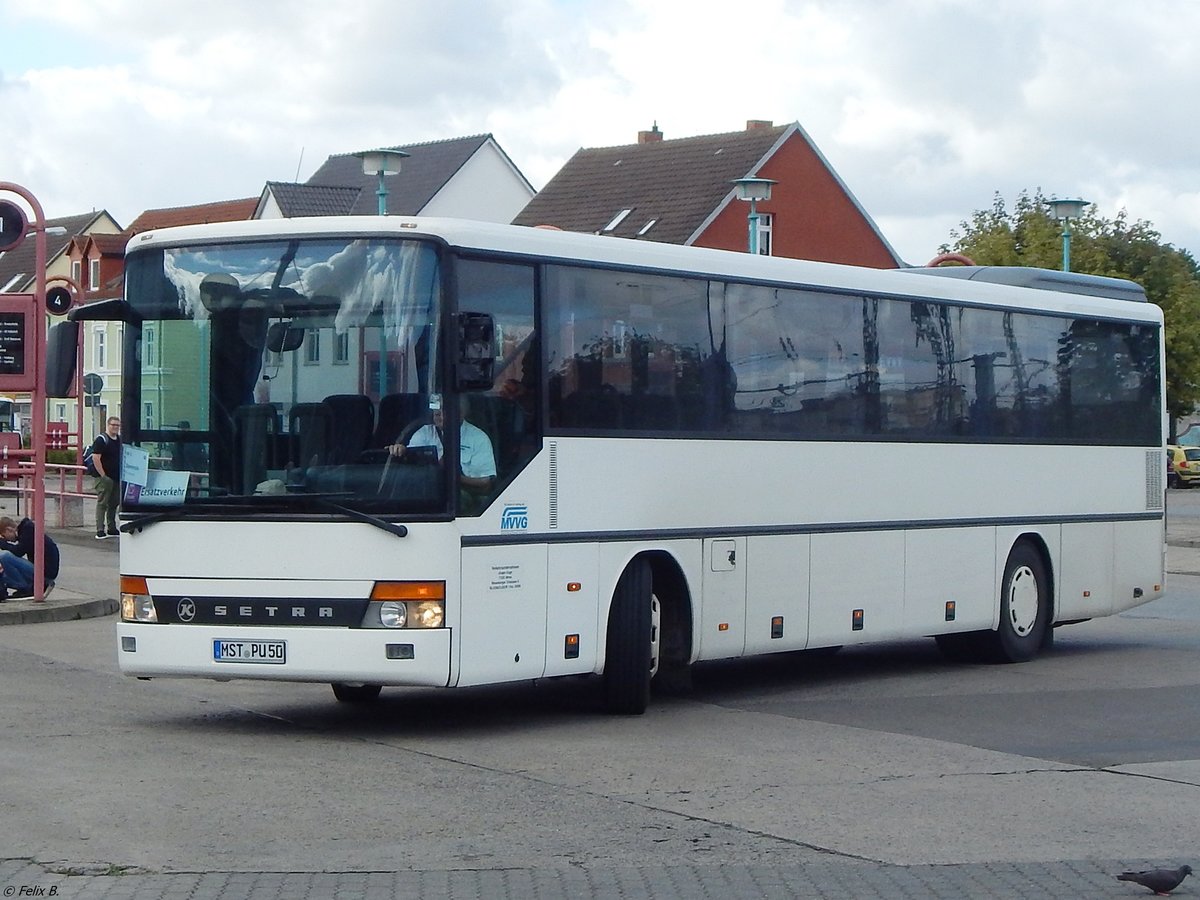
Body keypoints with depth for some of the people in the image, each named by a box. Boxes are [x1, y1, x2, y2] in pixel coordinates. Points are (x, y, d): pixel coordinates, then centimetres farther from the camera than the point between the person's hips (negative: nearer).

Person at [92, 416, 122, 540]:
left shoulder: (120, 440, 14)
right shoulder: (101, 440, -10)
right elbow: (95, 458, -16)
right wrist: (103, 475, -19)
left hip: (117, 478, 7)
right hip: (105, 478, -7)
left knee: (114, 503, 12)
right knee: (102, 503, -6)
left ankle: (112, 529, 20)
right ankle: (100, 531, -7)